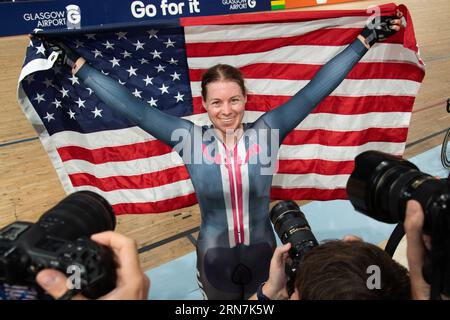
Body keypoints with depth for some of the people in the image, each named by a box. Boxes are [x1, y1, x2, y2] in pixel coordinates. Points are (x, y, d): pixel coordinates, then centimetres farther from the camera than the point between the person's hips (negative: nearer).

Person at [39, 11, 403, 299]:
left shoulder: (267, 131, -14)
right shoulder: (189, 139, -15)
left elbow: (314, 90, -13)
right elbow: (132, 107, -13)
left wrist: (365, 39, -10)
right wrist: (78, 64, -10)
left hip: (263, 254, 0)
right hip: (215, 260, 0)